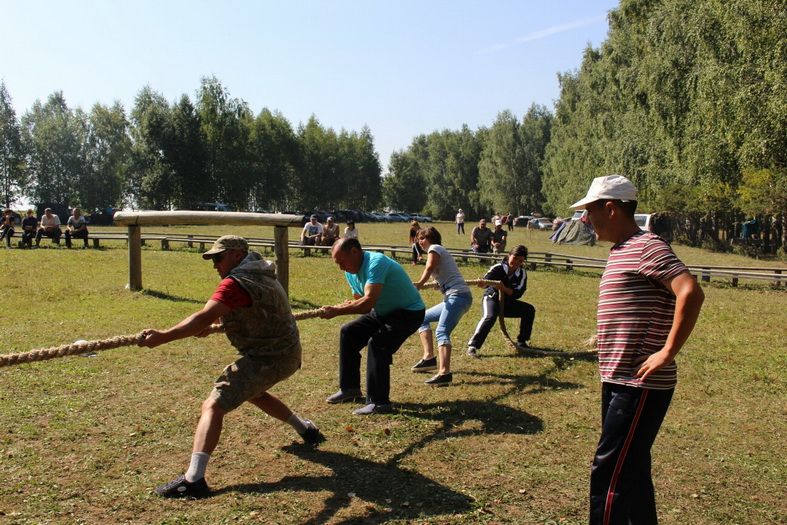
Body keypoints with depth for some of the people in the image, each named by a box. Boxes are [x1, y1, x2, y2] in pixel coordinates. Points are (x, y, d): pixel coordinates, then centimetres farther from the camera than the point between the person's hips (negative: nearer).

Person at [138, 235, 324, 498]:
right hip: (288, 354, 10)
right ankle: (306, 429, 40)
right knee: (251, 390, 34)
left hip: (266, 358, -10)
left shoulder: (236, 282, -17)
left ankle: (193, 479, -23)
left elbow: (205, 318, -31)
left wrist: (162, 337, -35)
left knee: (213, 406, -12)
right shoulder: (261, 273, 12)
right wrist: (210, 323, 14)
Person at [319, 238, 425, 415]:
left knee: (377, 343, -27)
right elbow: (359, 300, 8)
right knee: (348, 333, 8)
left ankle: (380, 402, -18)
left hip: (409, 313, -10)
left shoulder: (376, 263, -30)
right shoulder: (351, 272, -1)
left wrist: (336, 311, -38)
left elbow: (368, 302, -40)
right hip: (383, 311, 10)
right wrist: (348, 305, -15)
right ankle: (350, 389, 19)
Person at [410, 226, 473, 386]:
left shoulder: (434, 249, 1)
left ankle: (444, 373, -42)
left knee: (441, 332, -26)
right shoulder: (441, 251, 28)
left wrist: (418, 285, -22)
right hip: (452, 297, 10)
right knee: (423, 318, 19)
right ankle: (429, 357, 7)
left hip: (458, 295, -10)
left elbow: (429, 267, -20)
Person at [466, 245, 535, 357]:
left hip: (507, 302, 5)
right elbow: (486, 280, -33)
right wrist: (481, 282, -58)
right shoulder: (498, 268, -17)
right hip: (491, 298, -5)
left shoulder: (522, 273, -6)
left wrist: (504, 288, -34)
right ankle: (472, 346, -35)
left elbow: (517, 294, -16)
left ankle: (521, 341, 10)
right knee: (489, 317, -34)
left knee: (529, 309, -4)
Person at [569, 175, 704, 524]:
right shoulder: (621, 250, 16)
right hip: (618, 381, 10)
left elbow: (691, 293, -26)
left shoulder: (646, 246, -14)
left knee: (609, 471, -6)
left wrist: (667, 352, -24)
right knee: (630, 470, 19)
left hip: (640, 385, -10)